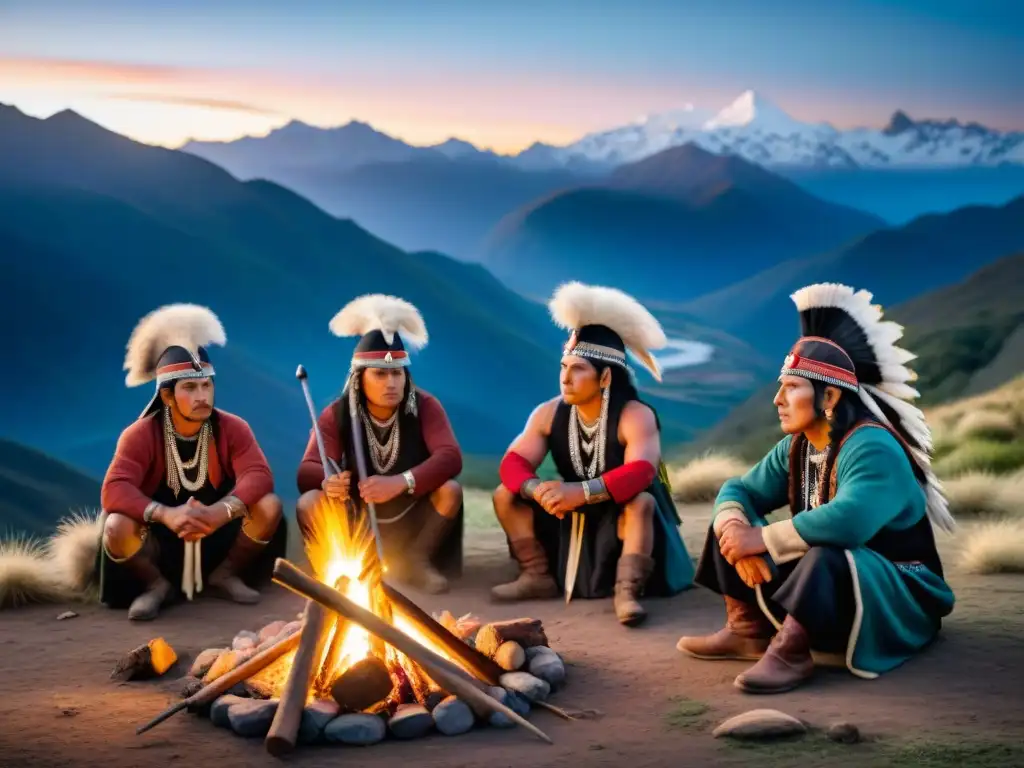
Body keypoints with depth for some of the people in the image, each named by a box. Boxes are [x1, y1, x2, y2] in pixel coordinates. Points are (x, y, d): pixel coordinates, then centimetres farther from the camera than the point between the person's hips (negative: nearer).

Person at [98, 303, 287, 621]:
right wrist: (167, 515, -44)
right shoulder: (140, 435, -14)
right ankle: (156, 585, -1)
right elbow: (114, 491, -27)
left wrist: (220, 512, -41)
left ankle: (225, 574, 3)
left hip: (218, 536, 2)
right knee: (117, 527, -33)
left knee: (269, 504, -22)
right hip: (160, 540, -2)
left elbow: (259, 475, -21)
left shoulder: (232, 428, -8)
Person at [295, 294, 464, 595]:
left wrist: (401, 483, -46)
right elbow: (308, 469, -22)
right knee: (309, 503, -27)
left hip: (413, 518, 0)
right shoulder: (337, 414, -10)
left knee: (450, 490, -29)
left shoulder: (425, 406, -12)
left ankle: (416, 562, -7)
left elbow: (451, 457, -28)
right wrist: (327, 481, -49)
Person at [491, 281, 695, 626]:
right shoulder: (549, 413, -7)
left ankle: (627, 591, -38)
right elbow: (513, 463, -14)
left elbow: (641, 472, -38)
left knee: (641, 501, -37)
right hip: (572, 518, 5)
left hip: (623, 514, -5)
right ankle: (539, 577, -8)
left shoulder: (635, 416, -22)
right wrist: (537, 489, -37)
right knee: (507, 494, -8)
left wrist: (583, 491, -49)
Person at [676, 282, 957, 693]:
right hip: (822, 576, 9)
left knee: (826, 557, -41)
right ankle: (749, 630, -5)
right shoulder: (796, 449, 2)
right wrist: (737, 532, -21)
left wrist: (761, 539, -31)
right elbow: (738, 490, 4)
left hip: (897, 597, -9)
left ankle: (790, 652, -28)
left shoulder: (872, 448, -25)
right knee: (730, 524, 3)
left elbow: (846, 522, -42)